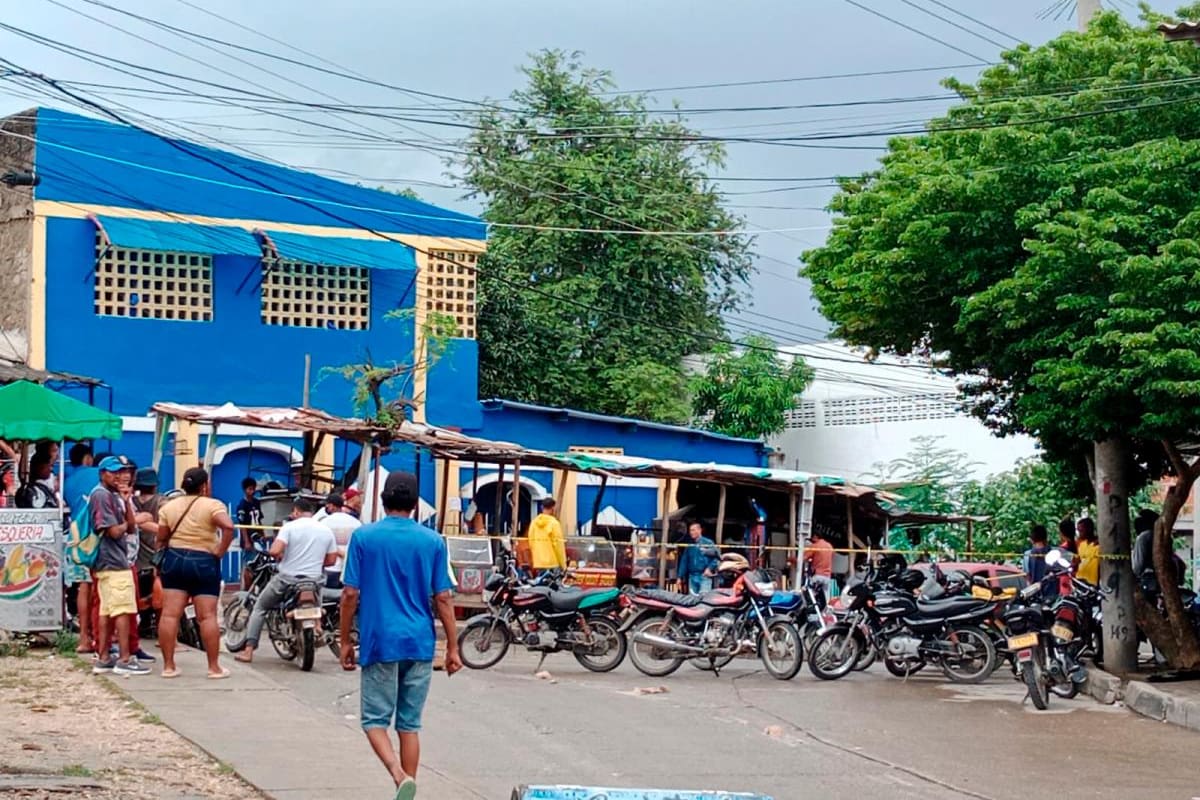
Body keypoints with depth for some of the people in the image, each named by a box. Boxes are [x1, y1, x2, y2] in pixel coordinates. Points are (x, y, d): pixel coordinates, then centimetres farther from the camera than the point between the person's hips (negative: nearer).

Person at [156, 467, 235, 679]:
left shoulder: (169, 506, 8)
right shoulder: (213, 505, -5)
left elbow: (161, 539, 7)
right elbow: (228, 526, -21)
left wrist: (159, 564, 19)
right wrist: (220, 551, -11)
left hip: (174, 559, 3)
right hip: (204, 563, -3)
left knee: (170, 614, 2)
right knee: (207, 616, -2)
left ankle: (168, 666, 2)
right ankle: (214, 667, 0)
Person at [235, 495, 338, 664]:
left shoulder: (290, 526, -9)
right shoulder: (326, 531, 4)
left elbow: (275, 551, -20)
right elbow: (331, 560, 7)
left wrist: (279, 556, 2)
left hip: (287, 579, -3)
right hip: (314, 581, 3)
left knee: (260, 607, 15)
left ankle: (249, 650, 7)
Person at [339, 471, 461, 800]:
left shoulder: (364, 537, -3)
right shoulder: (433, 541, 1)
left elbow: (351, 594, -3)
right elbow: (443, 598, 1)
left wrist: (345, 641, 7)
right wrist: (452, 647, 7)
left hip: (379, 641, -2)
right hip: (419, 643, 2)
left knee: (375, 719, 3)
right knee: (409, 724, 11)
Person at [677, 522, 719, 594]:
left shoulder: (708, 543, -2)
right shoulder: (689, 546, 14)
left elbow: (715, 558, -3)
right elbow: (684, 562, 17)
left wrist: (710, 568, -17)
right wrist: (680, 577, 13)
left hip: (704, 576, -5)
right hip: (692, 577, 5)